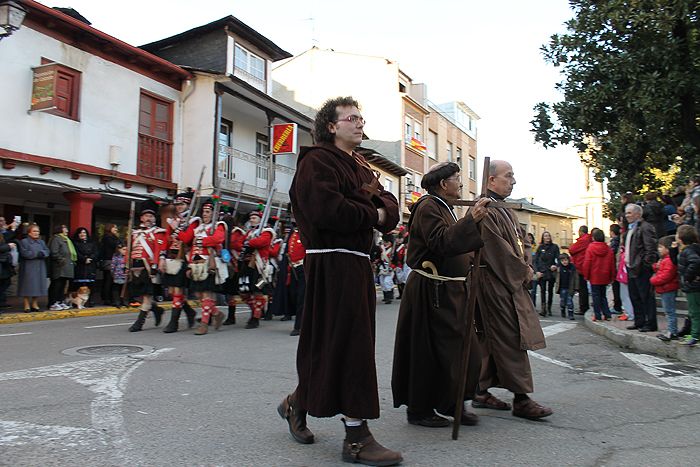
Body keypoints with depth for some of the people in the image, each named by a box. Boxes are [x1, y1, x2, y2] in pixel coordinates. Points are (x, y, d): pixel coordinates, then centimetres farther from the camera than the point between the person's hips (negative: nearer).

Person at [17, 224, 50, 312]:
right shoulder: (24, 242, 0)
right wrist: (38, 253, -9)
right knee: (28, 287, -5)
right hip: (28, 268, -5)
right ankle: (27, 306, -1)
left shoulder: (41, 242, 16)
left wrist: (36, 253, -12)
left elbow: (47, 252, 3)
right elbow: (25, 253, -14)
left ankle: (35, 305, 11)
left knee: (38, 286, 4)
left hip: (40, 268, 5)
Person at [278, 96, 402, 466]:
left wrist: (382, 208, -9)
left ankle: (297, 403, 33)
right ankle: (356, 437, 1)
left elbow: (389, 206, 14)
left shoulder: (360, 167, 22)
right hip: (332, 264, -9)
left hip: (357, 262, 9)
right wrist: (372, 215, -8)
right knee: (348, 343, -8)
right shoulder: (317, 161, -6)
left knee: (332, 344, 14)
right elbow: (327, 210, -22)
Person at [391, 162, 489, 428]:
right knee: (429, 352, -1)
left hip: (450, 292, 10)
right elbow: (441, 242, -27)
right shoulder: (428, 207, -13)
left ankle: (451, 404, 26)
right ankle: (420, 410, 13)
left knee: (464, 349, 13)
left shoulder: (445, 208, 19)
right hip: (431, 293, -10)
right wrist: (471, 219, -31)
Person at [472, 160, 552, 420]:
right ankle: (521, 399, 1)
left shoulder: (505, 210, 18)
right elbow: (497, 248, -18)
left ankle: (482, 392, 19)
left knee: (491, 340, 12)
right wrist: (523, 270, -9)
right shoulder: (484, 209, -14)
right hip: (495, 284, -10)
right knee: (510, 340, -6)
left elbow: (519, 240, 20)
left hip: (512, 281, 10)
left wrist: (526, 265, 3)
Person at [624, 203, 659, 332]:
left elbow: (650, 248, -18)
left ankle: (650, 324, 3)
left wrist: (646, 264, -21)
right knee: (635, 297, 15)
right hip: (631, 268, 10)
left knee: (646, 297, -3)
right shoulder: (630, 229, 19)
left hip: (641, 269, -10)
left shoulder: (645, 227, -12)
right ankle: (639, 322, 23)